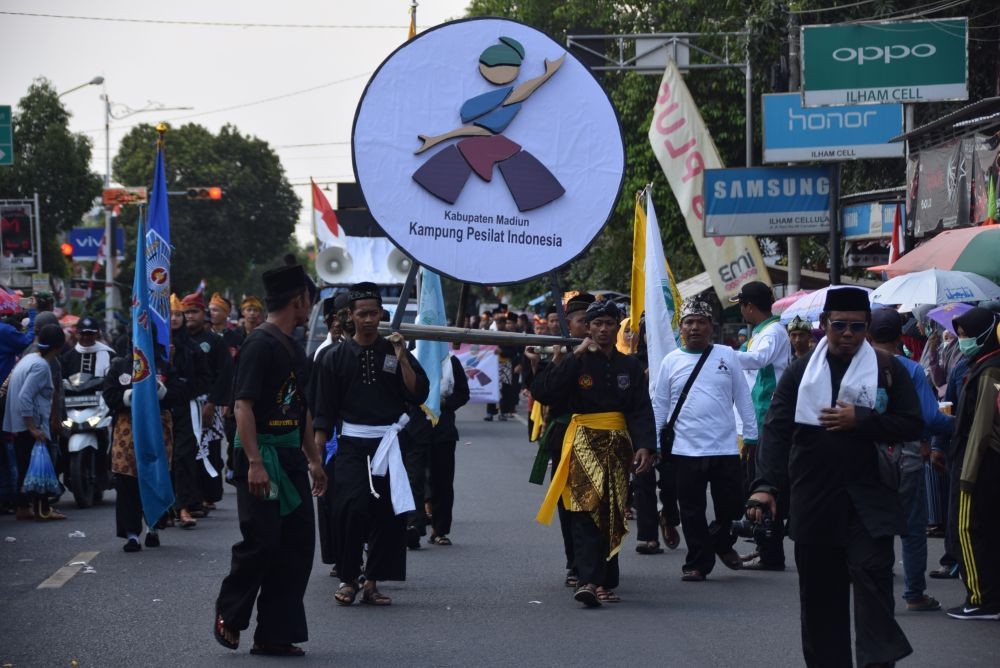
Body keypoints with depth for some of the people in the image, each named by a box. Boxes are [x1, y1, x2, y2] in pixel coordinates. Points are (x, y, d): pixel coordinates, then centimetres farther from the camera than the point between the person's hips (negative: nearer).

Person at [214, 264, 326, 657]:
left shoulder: (294, 349, 16)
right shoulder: (260, 345, -12)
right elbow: (243, 406, -18)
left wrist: (313, 459, 24)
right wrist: (254, 463, -24)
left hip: (291, 460, 9)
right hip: (264, 458, -9)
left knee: (298, 545, 6)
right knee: (261, 542, -8)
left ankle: (275, 635, 10)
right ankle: (229, 616, 14)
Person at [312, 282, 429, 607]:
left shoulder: (395, 352, 8)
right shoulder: (336, 357, 5)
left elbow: (418, 395, -1)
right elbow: (324, 412, 5)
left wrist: (402, 359, -10)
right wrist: (317, 452, -2)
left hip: (389, 443, 2)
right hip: (352, 443, -2)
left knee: (388, 514, 0)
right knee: (352, 510, -14)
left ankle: (372, 582, 10)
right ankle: (347, 578, 1)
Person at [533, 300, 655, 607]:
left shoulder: (630, 366, 10)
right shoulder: (576, 362, 2)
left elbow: (641, 409, 3)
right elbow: (542, 392, -12)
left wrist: (645, 446, -13)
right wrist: (575, 356, -12)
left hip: (618, 444, 4)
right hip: (583, 441, -4)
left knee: (612, 514, 7)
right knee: (586, 508, -18)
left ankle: (605, 583, 16)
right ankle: (589, 580, -28)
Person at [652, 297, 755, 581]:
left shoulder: (727, 356, 4)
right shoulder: (671, 361, 5)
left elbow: (743, 398, 7)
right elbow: (659, 406, 8)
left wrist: (751, 436, 4)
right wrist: (653, 445, 5)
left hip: (725, 449, 0)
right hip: (685, 450, 0)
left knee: (731, 505, 4)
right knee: (692, 512, 4)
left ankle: (721, 542, 33)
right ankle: (697, 563, 16)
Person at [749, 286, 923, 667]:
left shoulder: (888, 370, 4)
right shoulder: (801, 372, 7)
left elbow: (912, 425, -1)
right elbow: (776, 431, -1)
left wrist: (860, 420, -14)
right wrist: (766, 484, -14)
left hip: (868, 501, -2)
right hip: (814, 503, 2)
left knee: (873, 577, -14)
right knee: (820, 593, 6)